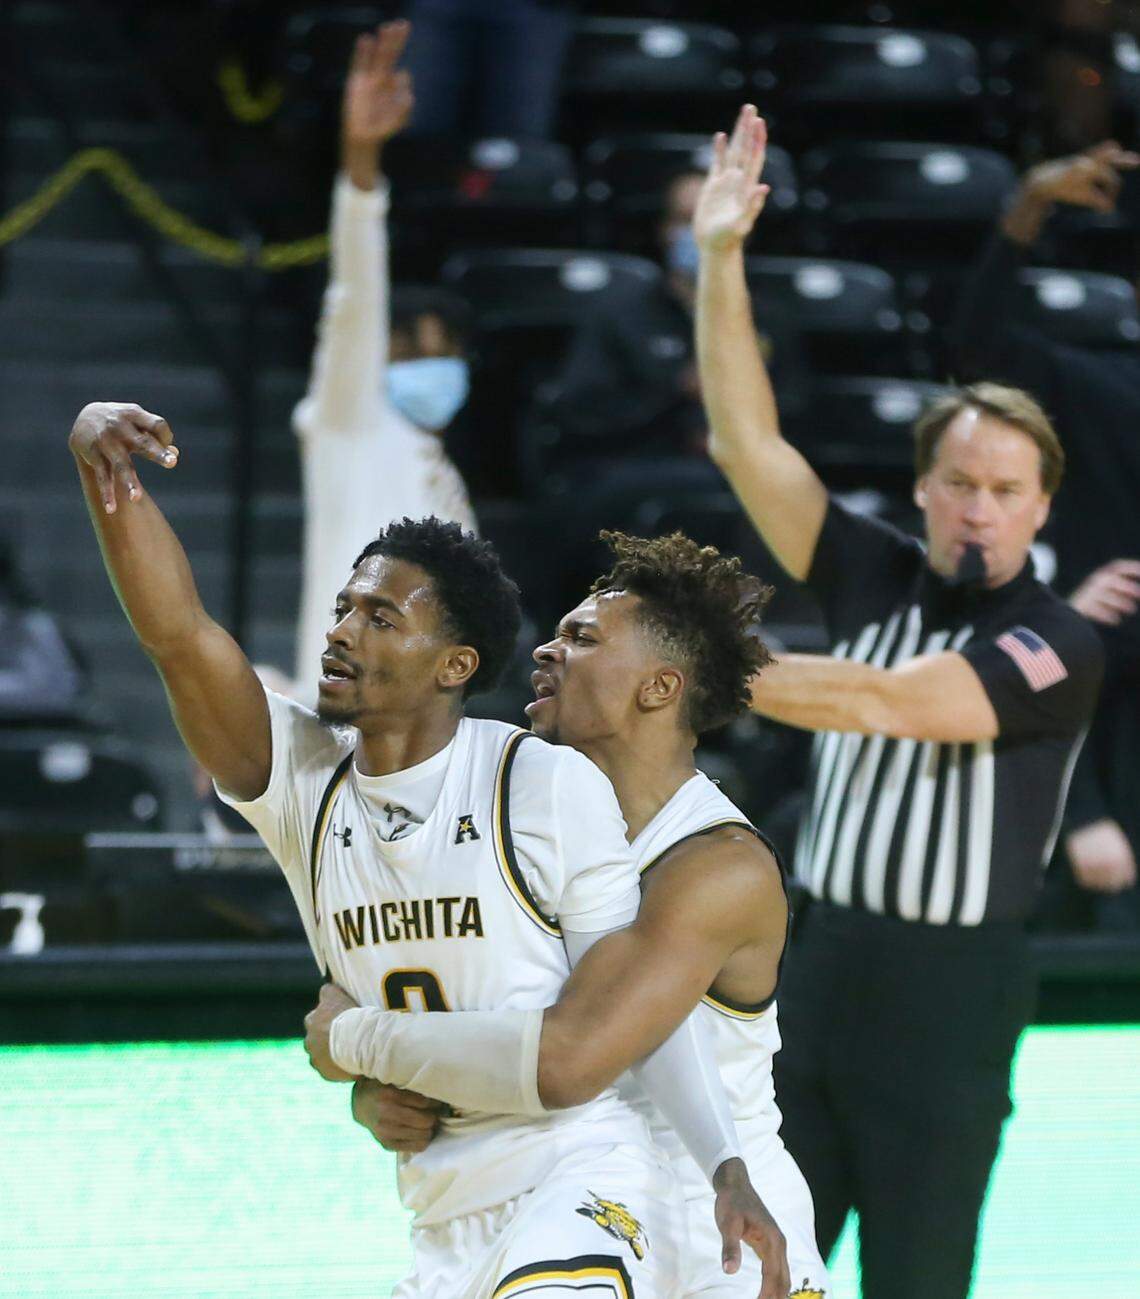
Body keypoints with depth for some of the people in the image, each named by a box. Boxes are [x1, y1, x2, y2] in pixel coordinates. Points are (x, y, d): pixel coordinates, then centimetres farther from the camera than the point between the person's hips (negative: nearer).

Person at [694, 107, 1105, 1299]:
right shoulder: (874, 581, 6)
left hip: (953, 989, -5)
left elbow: (895, 702, -21)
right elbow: (748, 444, 1)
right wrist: (720, 262, -7)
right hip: (819, 963, 5)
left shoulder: (1060, 644, -8)